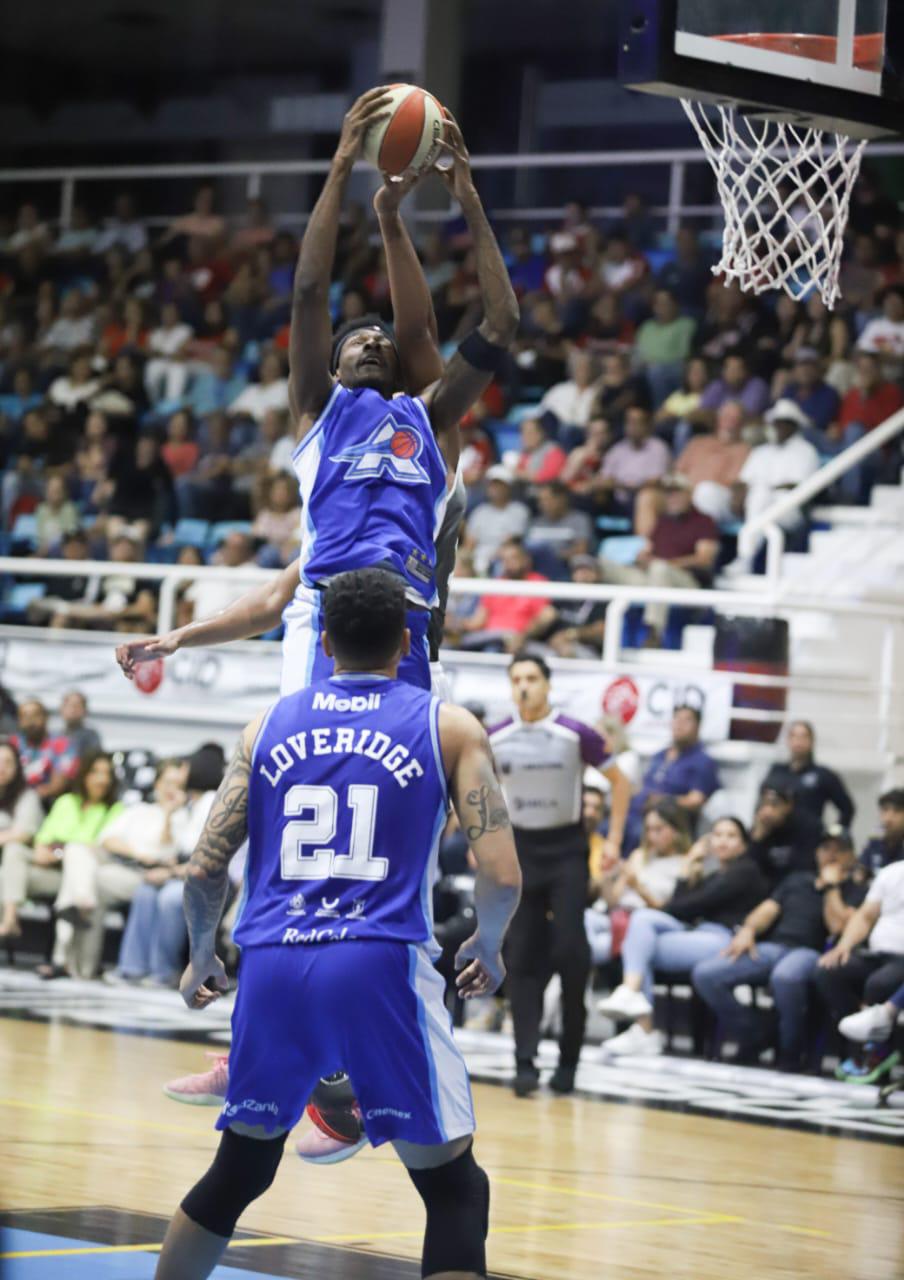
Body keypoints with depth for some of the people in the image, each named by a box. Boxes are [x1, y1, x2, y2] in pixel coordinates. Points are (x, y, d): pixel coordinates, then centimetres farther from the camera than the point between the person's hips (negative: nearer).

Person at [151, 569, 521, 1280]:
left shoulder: (270, 726, 15)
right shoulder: (448, 727, 7)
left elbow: (205, 871, 12)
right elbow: (502, 877, -2)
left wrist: (201, 957, 30)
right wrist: (487, 949, 19)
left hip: (273, 967, 4)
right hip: (383, 965, -3)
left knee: (238, 1172, 22)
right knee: (455, 1189, 6)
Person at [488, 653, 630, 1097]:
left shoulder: (575, 735, -9)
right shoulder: (495, 740, -1)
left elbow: (619, 781, 1)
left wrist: (614, 840, -4)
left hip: (566, 848, -2)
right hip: (519, 848, 2)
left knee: (569, 952, -8)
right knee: (523, 958, -2)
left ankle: (569, 1058, 6)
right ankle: (525, 1061, -2)